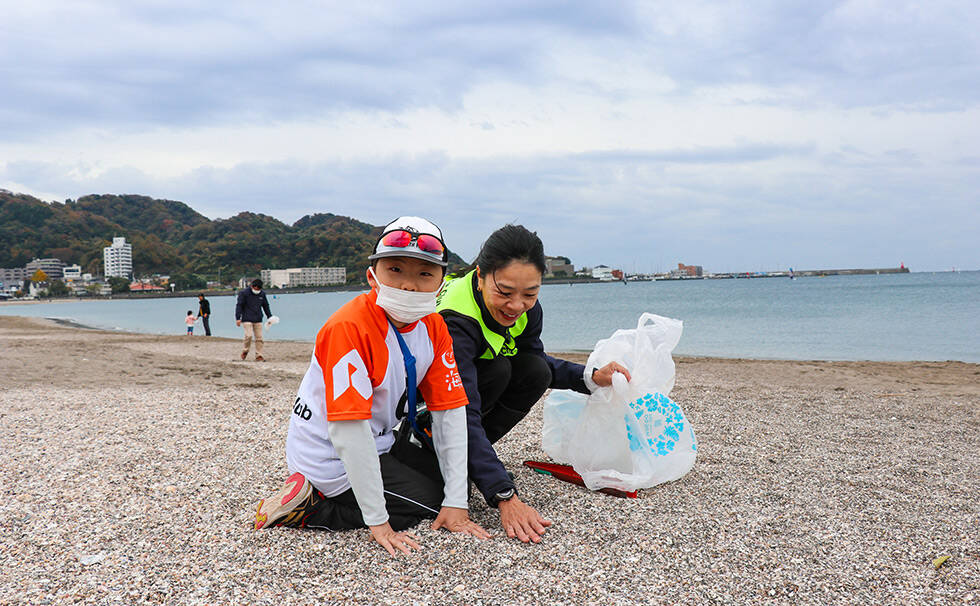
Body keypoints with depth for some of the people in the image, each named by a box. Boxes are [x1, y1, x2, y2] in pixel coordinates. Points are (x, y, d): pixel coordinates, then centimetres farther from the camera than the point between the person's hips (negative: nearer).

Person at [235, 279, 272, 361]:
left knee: (259, 338, 0)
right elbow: (239, 305, -5)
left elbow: (266, 306, 20)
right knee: (249, 335, -16)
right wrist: (238, 318, -10)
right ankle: (245, 351, 9)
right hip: (247, 319, -4)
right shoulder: (244, 293, -5)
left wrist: (270, 317, 17)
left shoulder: (262, 294, 8)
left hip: (258, 320, 4)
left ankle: (258, 356, 6)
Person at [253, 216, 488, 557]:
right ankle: (308, 511, -2)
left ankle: (315, 492, 13)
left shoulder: (434, 328, -6)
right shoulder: (349, 327, -29)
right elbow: (349, 430, -31)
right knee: (428, 501, -7)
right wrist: (377, 521, -29)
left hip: (374, 444, 8)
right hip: (331, 459, -8)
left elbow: (450, 411, -7)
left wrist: (457, 502, -12)